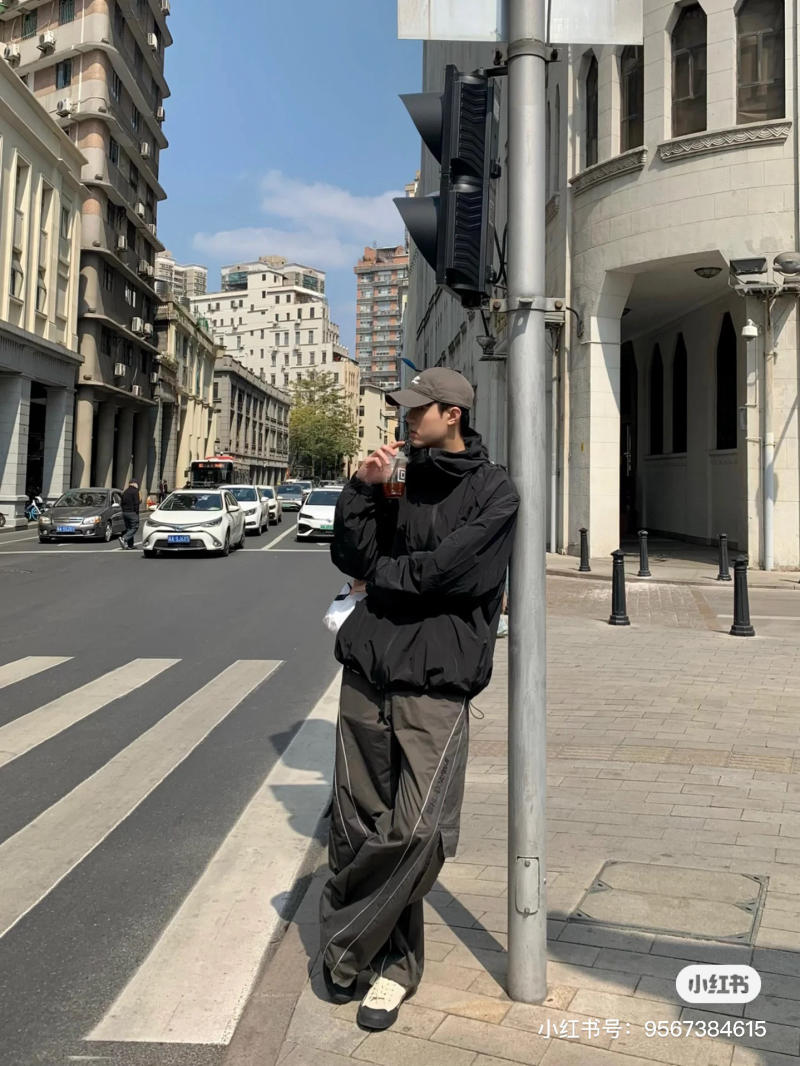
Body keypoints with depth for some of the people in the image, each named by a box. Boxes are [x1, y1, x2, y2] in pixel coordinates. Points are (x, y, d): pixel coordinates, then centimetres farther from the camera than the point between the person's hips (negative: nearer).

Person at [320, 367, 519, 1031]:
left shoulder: (495, 493, 0)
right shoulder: (401, 478, 16)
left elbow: (444, 570, -12)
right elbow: (351, 557, 9)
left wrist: (381, 574, 3)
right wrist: (363, 488, -2)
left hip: (436, 682, -5)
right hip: (369, 670, 5)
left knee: (418, 835, -11)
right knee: (357, 826, 7)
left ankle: (346, 942, 10)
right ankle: (393, 961, 23)